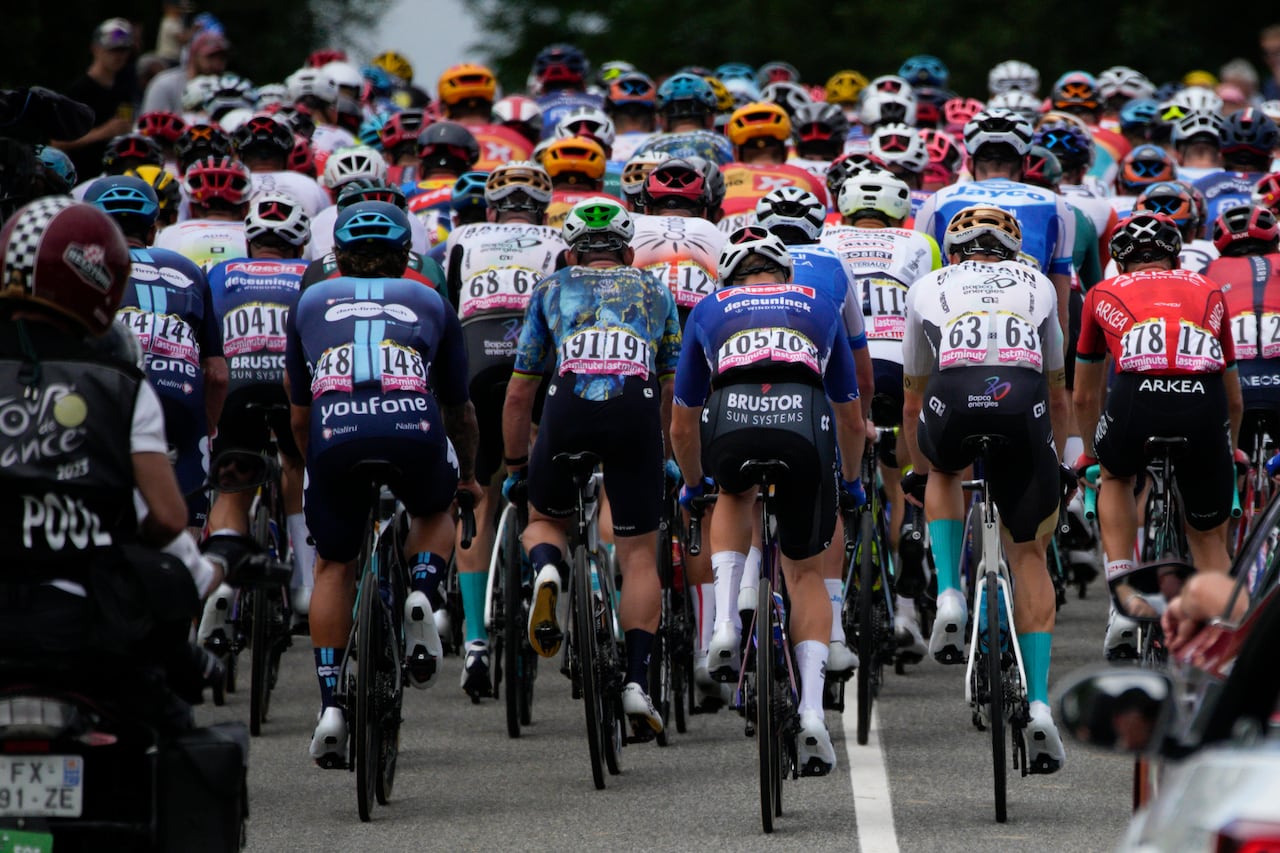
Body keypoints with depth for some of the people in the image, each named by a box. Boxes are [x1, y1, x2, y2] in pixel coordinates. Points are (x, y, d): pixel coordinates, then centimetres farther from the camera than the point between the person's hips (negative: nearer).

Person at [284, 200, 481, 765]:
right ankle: (422, 596, 3)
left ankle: (330, 705, 8)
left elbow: (299, 415, 33)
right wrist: (468, 475, 54)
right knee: (435, 511, 32)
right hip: (414, 429, 0)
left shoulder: (312, 302, 30)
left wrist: (318, 467, 50)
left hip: (335, 433, 0)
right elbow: (460, 410, 37)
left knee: (333, 566, 19)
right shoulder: (429, 302, 29)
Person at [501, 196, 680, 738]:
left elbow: (519, 394, 28)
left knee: (545, 518, 24)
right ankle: (636, 682, -4)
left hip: (569, 407, 0)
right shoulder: (655, 293, 30)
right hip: (637, 406, 0)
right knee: (639, 553, 9)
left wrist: (514, 468, 39)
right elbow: (676, 391, 31)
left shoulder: (551, 290, 28)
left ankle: (548, 571, -10)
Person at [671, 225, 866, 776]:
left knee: (735, 495, 36)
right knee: (806, 571, 19)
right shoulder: (819, 306, 34)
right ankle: (811, 713, 3)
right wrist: (851, 480, 61)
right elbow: (852, 421, 43)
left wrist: (693, 483, 58)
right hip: (805, 425, 0)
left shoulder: (709, 310, 32)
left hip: (731, 424, 0)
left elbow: (682, 427, 39)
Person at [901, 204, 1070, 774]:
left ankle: (949, 598, 17)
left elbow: (912, 402, 41)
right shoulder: (1037, 286, 34)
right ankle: (1038, 704, 2)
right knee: (1029, 555, 13)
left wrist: (921, 470, 55)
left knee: (943, 472, 37)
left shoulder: (927, 289, 33)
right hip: (1023, 400, 0)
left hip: (954, 395, 0)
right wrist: (1054, 465, 57)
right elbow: (1058, 394, 43)